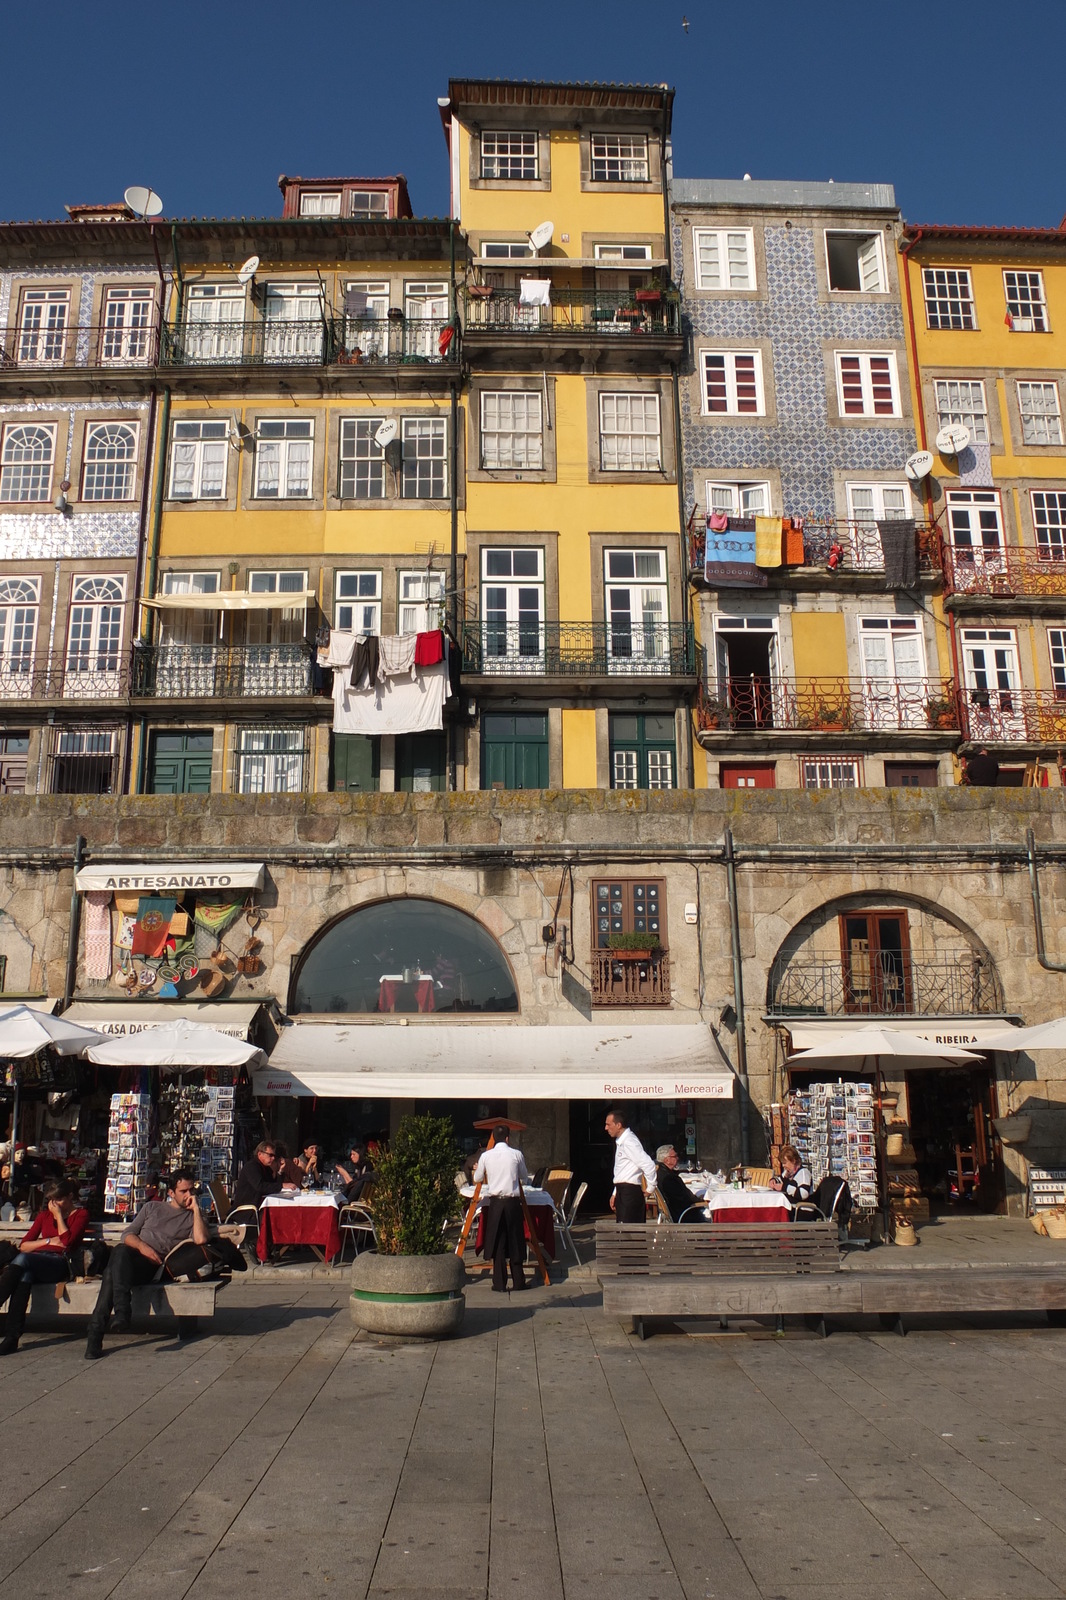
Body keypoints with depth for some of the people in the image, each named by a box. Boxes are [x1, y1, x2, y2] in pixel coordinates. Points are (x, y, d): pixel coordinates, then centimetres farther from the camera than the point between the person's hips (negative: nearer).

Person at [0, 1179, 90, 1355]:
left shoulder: (80, 1214, 15)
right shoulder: (44, 1215, 29)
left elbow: (67, 1241, -4)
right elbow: (23, 1246, 19)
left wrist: (59, 1215, 3)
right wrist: (49, 1241, 4)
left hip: (59, 1263, -4)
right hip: (35, 1261, 4)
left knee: (23, 1259, -34)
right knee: (25, 1274, -36)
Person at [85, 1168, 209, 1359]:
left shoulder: (194, 1217, 21)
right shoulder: (151, 1207, 30)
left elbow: (201, 1239, -2)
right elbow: (127, 1235, 20)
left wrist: (196, 1208, 3)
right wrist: (142, 1246, -2)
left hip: (155, 1266, -2)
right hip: (133, 1255, 3)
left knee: (112, 1272, -34)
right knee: (120, 1251, -37)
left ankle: (96, 1333, -40)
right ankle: (122, 1311, -47)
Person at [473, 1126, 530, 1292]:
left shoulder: (486, 1156, 1)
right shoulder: (517, 1154, 0)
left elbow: (477, 1179, 12)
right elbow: (525, 1177, 14)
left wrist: (477, 1170, 34)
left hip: (495, 1202, 0)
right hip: (513, 1201, 0)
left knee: (497, 1242, 5)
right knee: (515, 1241, 9)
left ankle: (500, 1284, 6)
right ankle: (518, 1282, 16)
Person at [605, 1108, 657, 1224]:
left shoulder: (629, 1142, -16)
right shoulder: (620, 1142, 15)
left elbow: (649, 1165, -24)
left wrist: (650, 1188, -14)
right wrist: (615, 1194, 22)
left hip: (630, 1192, -10)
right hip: (623, 1192, 10)